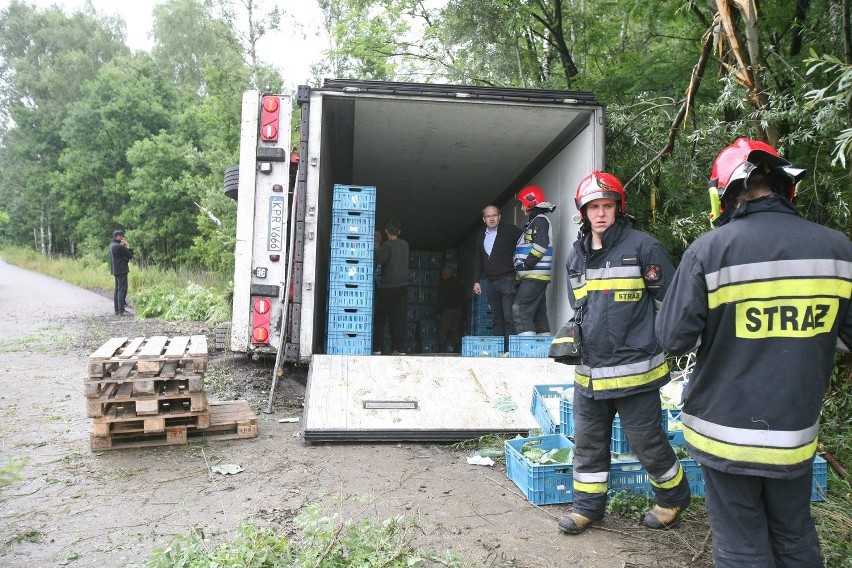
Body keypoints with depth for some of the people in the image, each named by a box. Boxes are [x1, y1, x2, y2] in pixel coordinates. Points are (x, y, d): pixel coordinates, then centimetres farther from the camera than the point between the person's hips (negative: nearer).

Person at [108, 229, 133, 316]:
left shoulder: (112, 245, 13)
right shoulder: (118, 246, -17)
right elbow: (130, 256, -14)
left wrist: (125, 247, 0)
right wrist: (128, 247, -1)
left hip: (116, 270, 10)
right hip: (121, 270, -10)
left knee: (117, 290, 14)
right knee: (122, 290, -9)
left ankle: (117, 310, 18)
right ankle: (121, 310, -11)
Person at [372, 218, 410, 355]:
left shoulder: (387, 245, -9)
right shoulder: (405, 245, 10)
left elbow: (380, 259, -24)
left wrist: (377, 247, -7)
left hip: (388, 287, -5)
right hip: (403, 286, 5)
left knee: (379, 319, 2)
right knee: (399, 318, 6)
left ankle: (376, 349, -1)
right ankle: (400, 348, 2)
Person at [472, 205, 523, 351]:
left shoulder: (510, 230, 0)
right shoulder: (481, 236, 18)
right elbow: (477, 260, 20)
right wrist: (476, 281, 14)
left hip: (507, 280, -6)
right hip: (491, 283, 6)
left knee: (509, 317, -11)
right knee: (496, 319, 7)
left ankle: (510, 349, -10)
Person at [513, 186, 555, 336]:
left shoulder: (540, 220, -8)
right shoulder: (534, 221, 23)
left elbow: (540, 246, -22)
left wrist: (525, 265, -15)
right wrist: (519, 275, 19)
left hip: (534, 275, -10)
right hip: (537, 276, 10)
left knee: (519, 310, -15)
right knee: (539, 313, 10)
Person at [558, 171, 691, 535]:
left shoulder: (642, 246, -8)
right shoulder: (576, 255, 11)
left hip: (634, 368, -5)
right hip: (589, 370, 6)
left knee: (647, 441, 8)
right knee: (588, 441, 14)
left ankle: (673, 496, 35)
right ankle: (587, 505, 31)